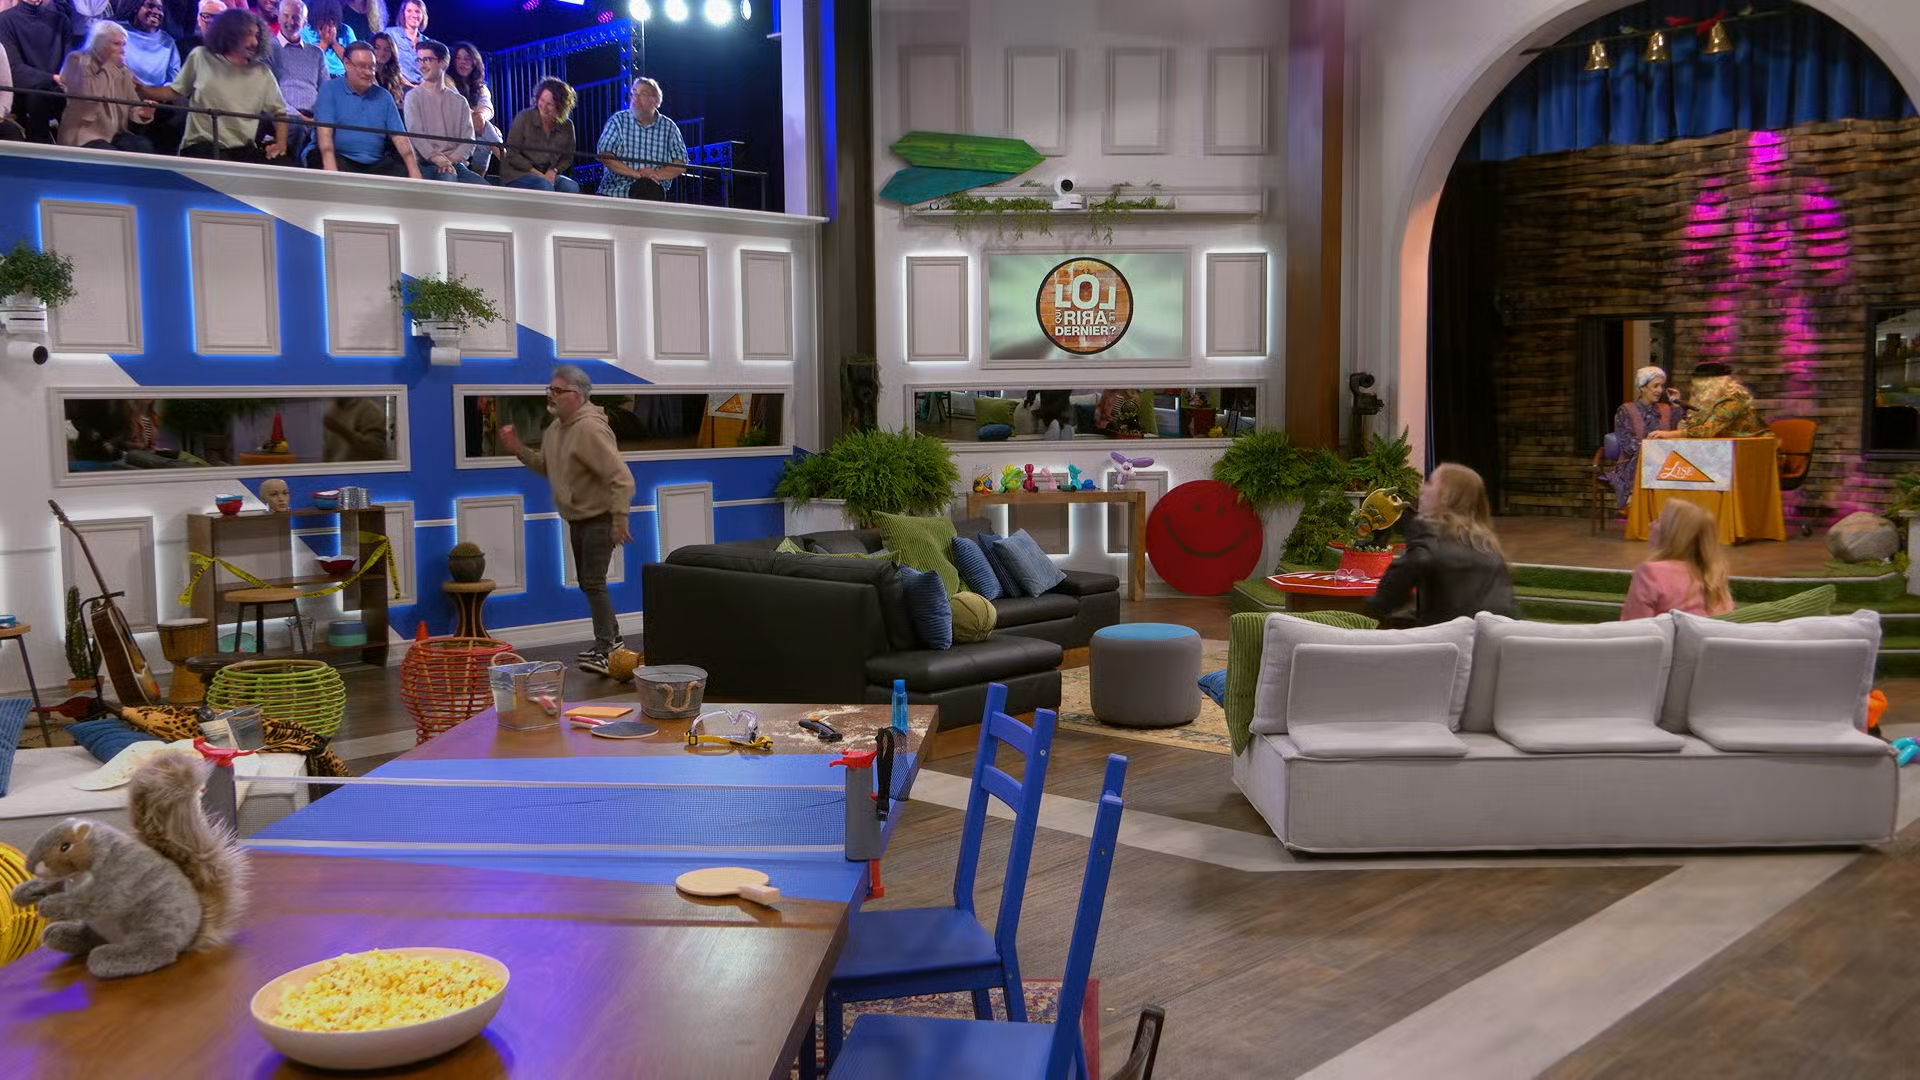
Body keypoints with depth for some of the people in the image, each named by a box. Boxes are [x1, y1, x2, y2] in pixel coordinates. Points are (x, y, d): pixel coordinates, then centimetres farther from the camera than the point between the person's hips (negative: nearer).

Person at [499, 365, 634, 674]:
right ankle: (612, 639, 32)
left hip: (599, 519, -10)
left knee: (593, 582, -12)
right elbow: (545, 466, 18)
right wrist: (519, 449, 3)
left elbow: (621, 478, -29)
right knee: (588, 583, 17)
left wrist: (620, 519, -32)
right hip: (577, 519, 10)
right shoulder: (556, 428, 6)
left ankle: (605, 651, -7)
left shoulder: (590, 429, -25)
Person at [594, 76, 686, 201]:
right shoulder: (618, 120, 7)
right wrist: (636, 173, -14)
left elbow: (681, 165, 7)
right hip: (616, 190, 1)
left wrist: (657, 174, -13)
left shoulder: (669, 127, 10)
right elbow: (604, 155, -4)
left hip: (654, 189, -1)